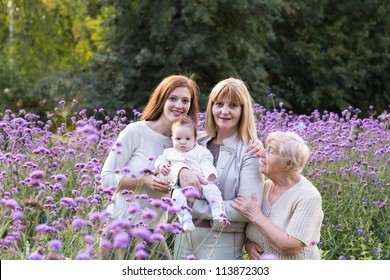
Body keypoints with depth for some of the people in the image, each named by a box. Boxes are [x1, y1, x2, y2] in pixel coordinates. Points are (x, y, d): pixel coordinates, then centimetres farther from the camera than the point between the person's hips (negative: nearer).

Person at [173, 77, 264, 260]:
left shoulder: (249, 152, -8)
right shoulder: (198, 143, 6)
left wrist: (195, 205, -18)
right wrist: (180, 172, -24)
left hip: (222, 242, -4)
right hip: (185, 235, 5)